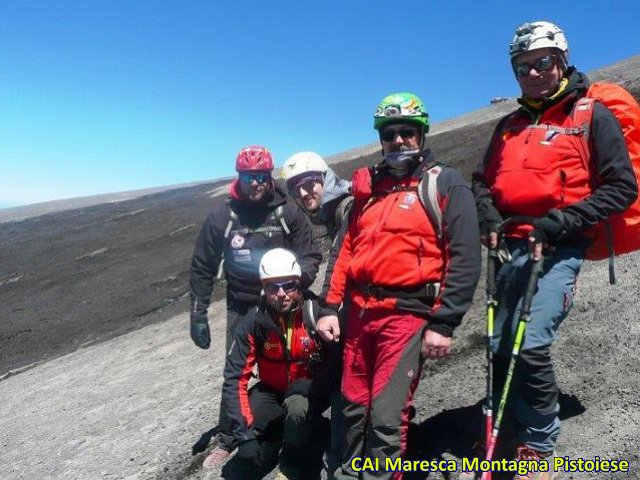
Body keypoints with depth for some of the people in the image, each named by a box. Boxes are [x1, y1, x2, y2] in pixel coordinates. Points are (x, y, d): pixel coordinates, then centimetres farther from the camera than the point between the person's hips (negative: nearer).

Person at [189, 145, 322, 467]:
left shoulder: (289, 213, -6)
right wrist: (198, 315, 1)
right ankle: (227, 440, 22)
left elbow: (310, 257, 0)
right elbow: (203, 268, 3)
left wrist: (297, 278, -22)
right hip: (241, 308, 1)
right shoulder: (221, 216, -4)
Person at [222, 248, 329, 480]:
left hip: (311, 389, -2)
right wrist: (244, 433, -24)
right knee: (249, 456, -16)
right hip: (272, 390, 2)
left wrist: (308, 384, -32)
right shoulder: (254, 322, -18)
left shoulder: (316, 313, -24)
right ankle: (277, 431, 18)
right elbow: (235, 378, -18)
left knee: (297, 407, -35)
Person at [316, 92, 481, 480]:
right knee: (354, 408, 15)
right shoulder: (368, 186, 15)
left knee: (387, 417, -4)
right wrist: (329, 307, 7)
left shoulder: (446, 184, -2)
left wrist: (443, 324, -14)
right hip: (361, 312, 6)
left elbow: (465, 259, -8)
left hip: (408, 315, -5)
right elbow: (345, 249, 15)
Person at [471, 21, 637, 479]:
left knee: (531, 344, -20)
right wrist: (490, 218, 1)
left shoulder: (592, 115, 1)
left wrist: (558, 222, -16)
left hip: (559, 249, -6)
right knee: (502, 348, 7)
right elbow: (483, 181, 22)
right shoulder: (510, 124, 18)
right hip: (513, 247, 6)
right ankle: (523, 438, 26)